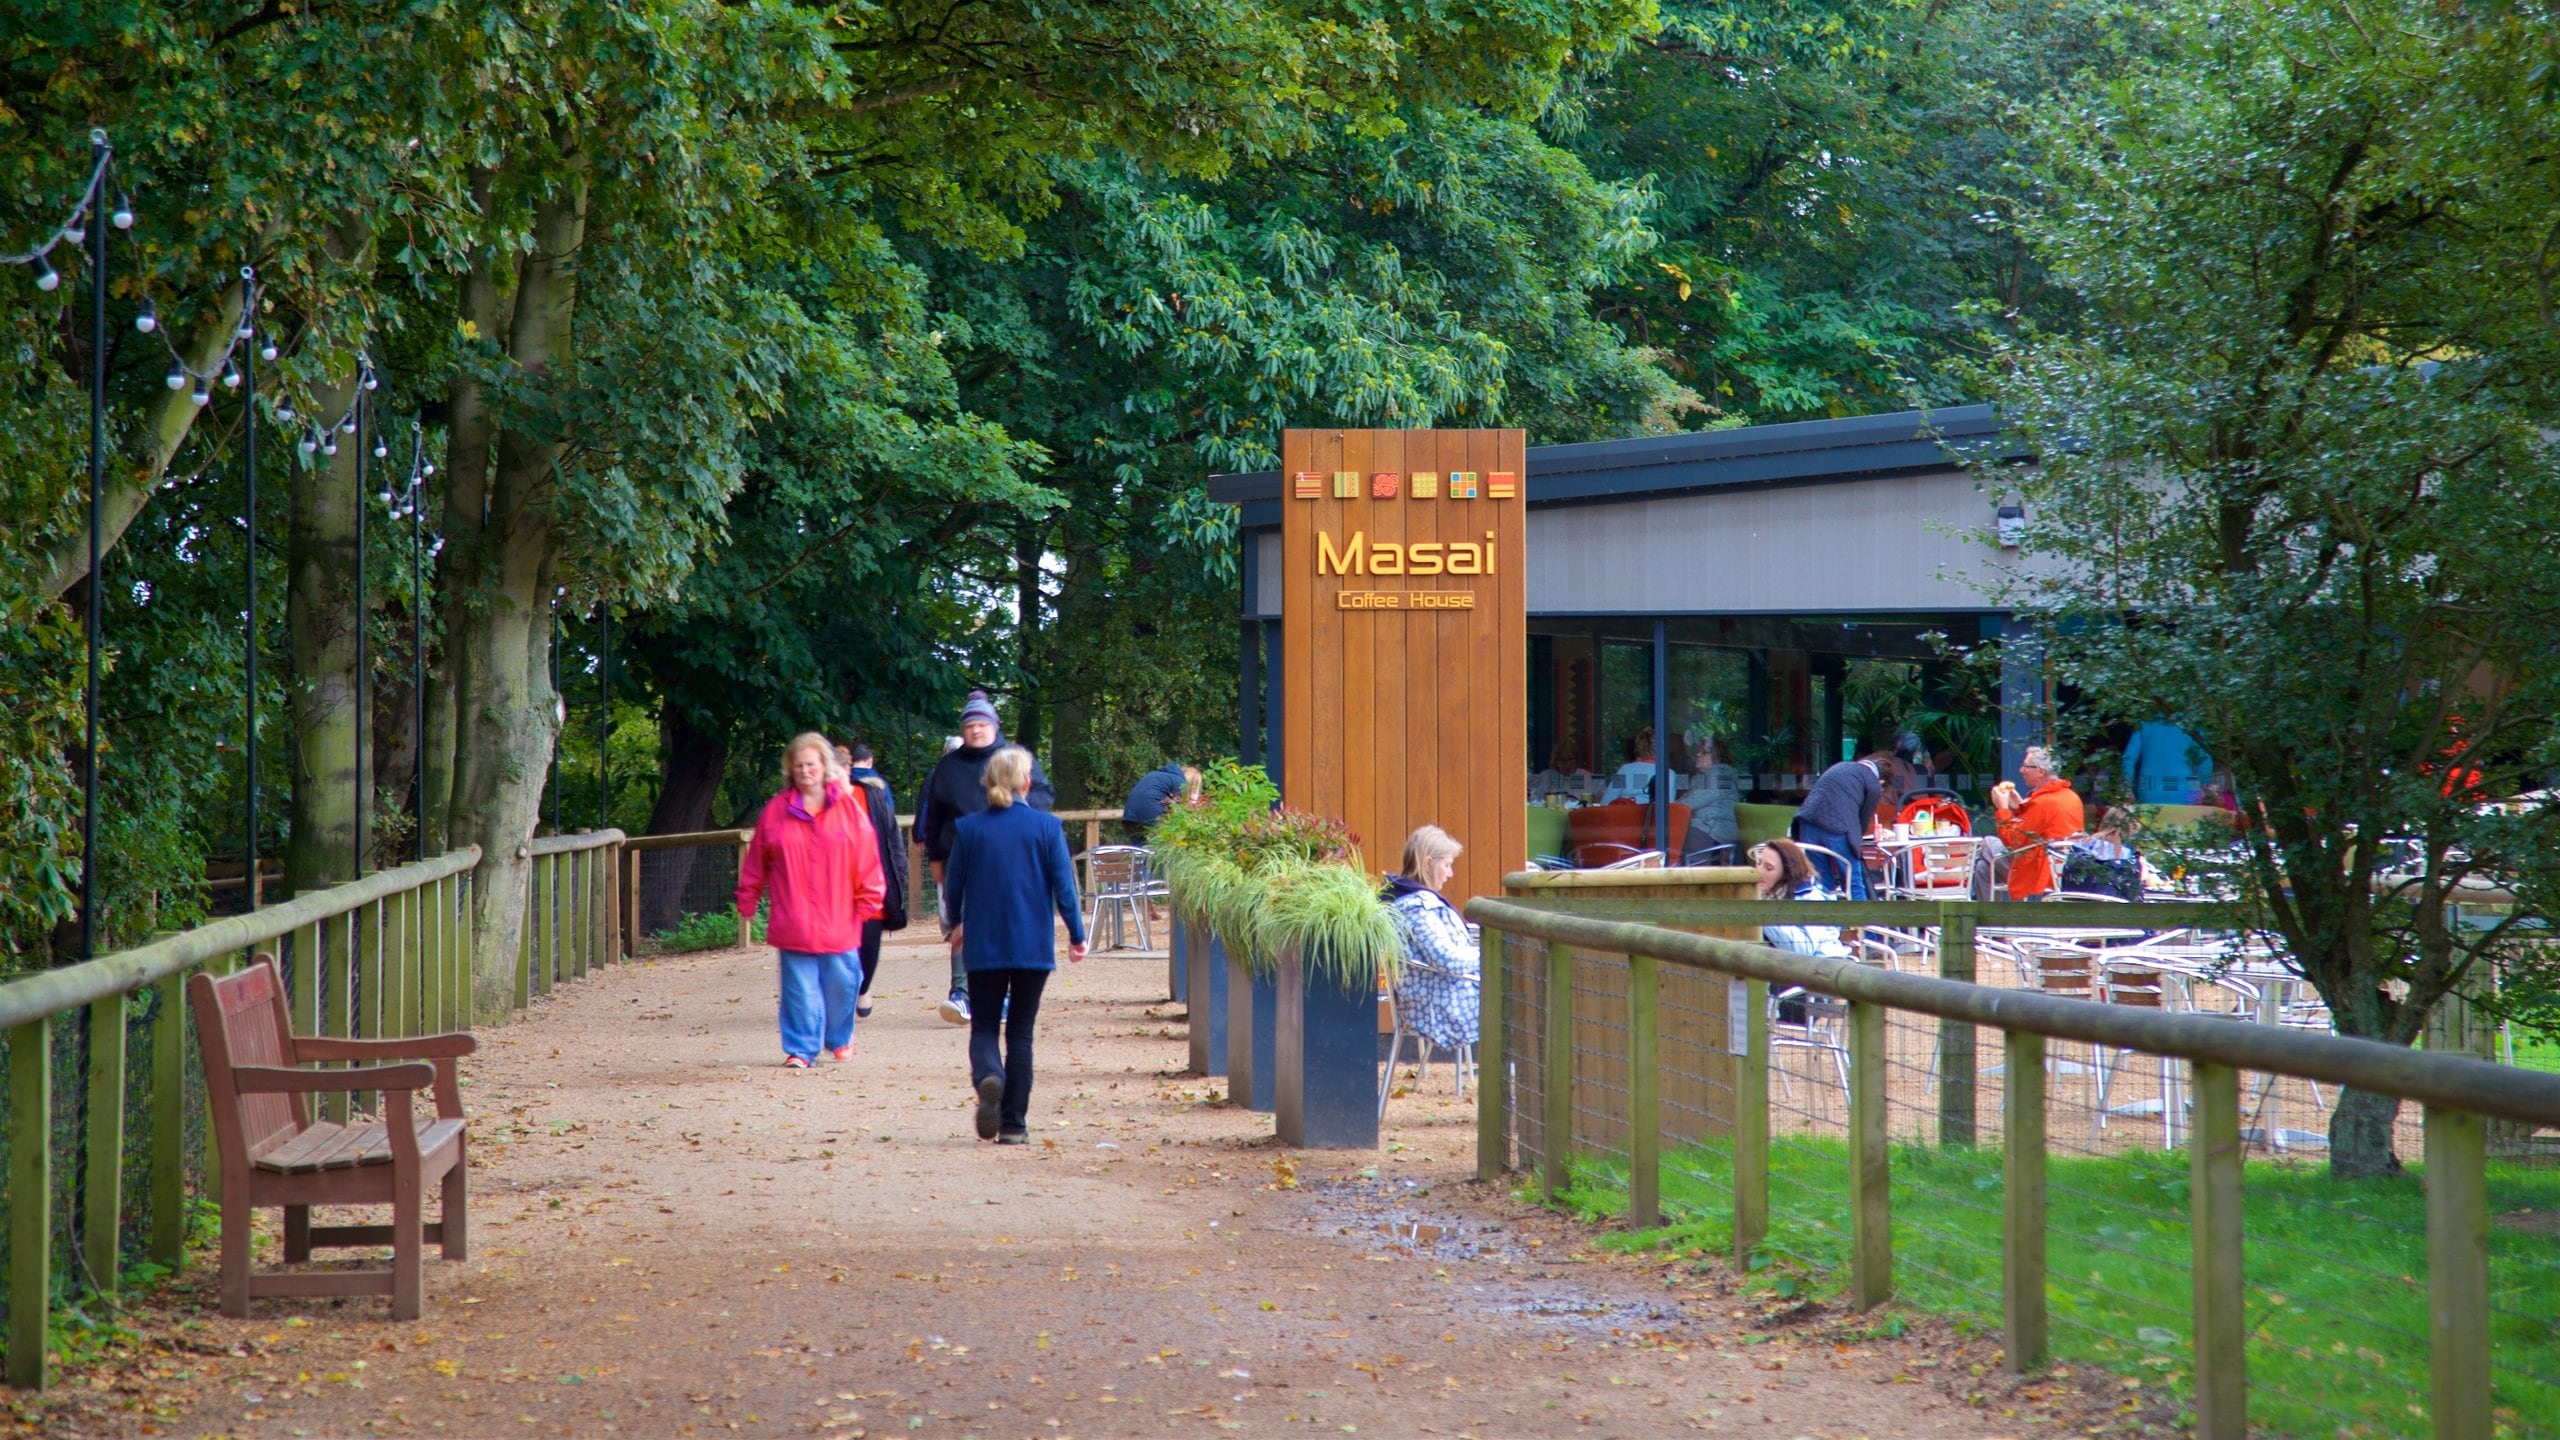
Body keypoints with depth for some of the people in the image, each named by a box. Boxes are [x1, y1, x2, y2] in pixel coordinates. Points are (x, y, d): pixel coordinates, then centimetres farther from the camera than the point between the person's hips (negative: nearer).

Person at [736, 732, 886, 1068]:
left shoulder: (848, 807, 3)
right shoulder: (775, 811, 4)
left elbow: (867, 857, 3)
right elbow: (755, 862, 8)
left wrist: (868, 901, -1)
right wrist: (747, 900, 7)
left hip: (838, 921, 0)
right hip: (793, 923, 0)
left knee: (841, 983, 5)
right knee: (800, 988, -2)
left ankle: (840, 1038, 27)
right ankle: (801, 1049, 5)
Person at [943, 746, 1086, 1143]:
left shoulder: (968, 828, -2)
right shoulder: (1046, 826, -5)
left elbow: (953, 886, 6)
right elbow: (1063, 885, -5)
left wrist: (956, 924, 25)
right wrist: (1076, 935, 5)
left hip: (983, 947, 0)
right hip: (1033, 946, 0)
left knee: (984, 1027, 10)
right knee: (1020, 1032, 9)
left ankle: (988, 1077, -23)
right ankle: (1013, 1124, 7)